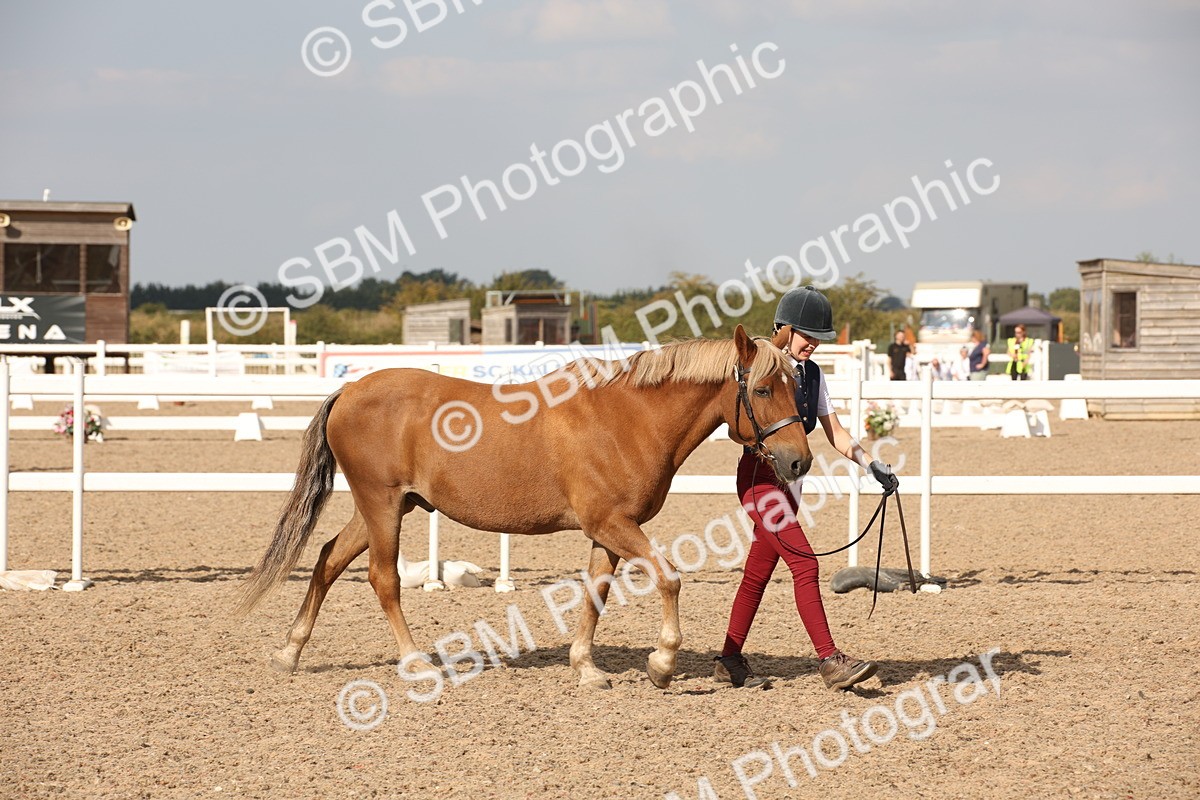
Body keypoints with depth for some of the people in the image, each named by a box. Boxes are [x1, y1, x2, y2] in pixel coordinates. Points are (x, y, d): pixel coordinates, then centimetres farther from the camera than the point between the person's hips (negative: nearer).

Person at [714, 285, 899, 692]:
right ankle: (830, 660, -17)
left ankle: (730, 660, 19)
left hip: (789, 482, 8)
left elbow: (835, 432, 13)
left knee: (758, 573, 11)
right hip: (760, 477, -8)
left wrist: (872, 465, 2)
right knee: (804, 564, -15)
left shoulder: (813, 374, 13)